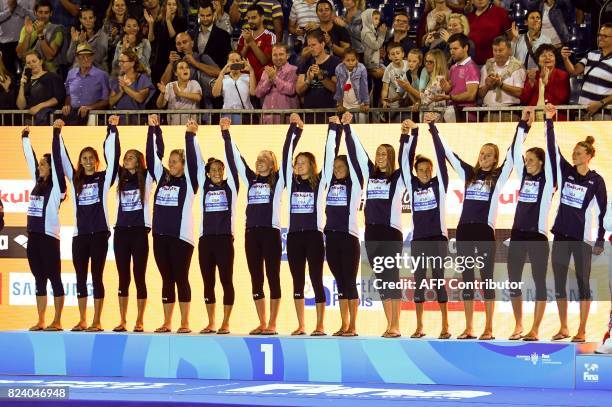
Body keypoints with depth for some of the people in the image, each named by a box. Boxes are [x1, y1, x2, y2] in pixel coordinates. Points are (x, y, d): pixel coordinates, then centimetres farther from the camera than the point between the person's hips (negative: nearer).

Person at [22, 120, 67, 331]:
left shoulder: (56, 185, -4)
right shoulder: (38, 183, 13)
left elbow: (57, 158, -12)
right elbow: (30, 158, 22)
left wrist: (56, 133, -14)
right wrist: (25, 138, 28)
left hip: (49, 236, -7)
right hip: (33, 235, 7)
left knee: (54, 278, -2)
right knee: (39, 279, 9)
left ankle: (57, 322, 0)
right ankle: (40, 321, 11)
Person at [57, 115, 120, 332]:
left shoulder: (104, 178, 3)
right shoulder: (75, 179, 11)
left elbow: (113, 156, -6)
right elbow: (63, 158, 7)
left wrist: (112, 130, -13)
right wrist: (57, 134, 1)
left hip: (99, 233, -4)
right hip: (80, 233, 4)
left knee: (97, 276, -2)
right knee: (80, 278, 6)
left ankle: (97, 322, 0)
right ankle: (82, 321, 12)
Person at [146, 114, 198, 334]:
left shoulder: (188, 181, 0)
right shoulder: (162, 177, 12)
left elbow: (191, 159, -12)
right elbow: (153, 155, 10)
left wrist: (190, 135, -15)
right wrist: (153, 129, 5)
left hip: (181, 236, -5)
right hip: (161, 235, 5)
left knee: (181, 279, -2)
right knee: (167, 279, 8)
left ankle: (184, 323, 2)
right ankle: (166, 323, 12)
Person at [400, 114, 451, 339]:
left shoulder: (439, 184, 1)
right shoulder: (412, 185, 8)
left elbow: (441, 156, -5)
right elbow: (406, 160, 3)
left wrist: (432, 128, -9)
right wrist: (410, 134, -6)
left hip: (438, 238, -3)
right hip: (418, 240, 3)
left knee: (439, 280, -2)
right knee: (418, 282, 5)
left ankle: (445, 326, 2)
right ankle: (419, 327, 10)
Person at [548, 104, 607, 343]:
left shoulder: (596, 180, -4)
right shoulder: (566, 172, 5)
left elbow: (602, 211, -2)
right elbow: (553, 148, -3)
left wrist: (600, 240, -4)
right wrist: (549, 121, -12)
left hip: (583, 238, -4)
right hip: (561, 235, 4)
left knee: (582, 282, 1)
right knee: (559, 283, 6)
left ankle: (582, 331, 7)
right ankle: (563, 328, 16)